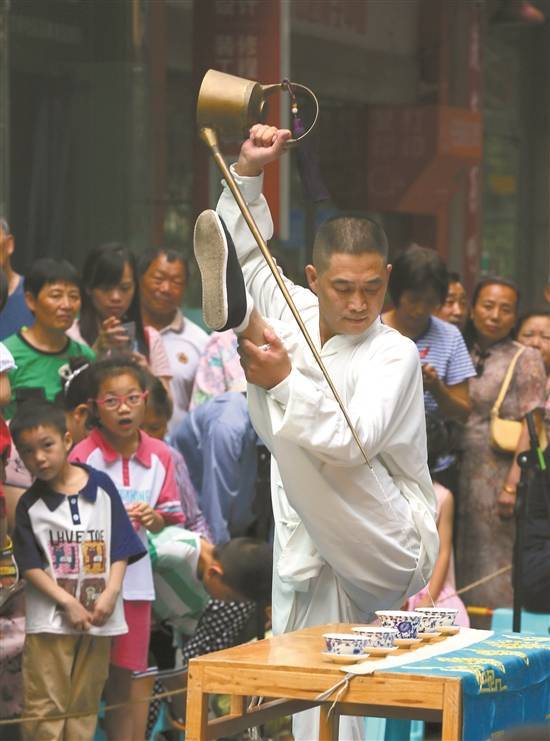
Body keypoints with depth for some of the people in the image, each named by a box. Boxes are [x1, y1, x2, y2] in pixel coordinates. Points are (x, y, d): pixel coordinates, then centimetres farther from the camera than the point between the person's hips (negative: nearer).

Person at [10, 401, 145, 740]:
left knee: (85, 704, 9)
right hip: (49, 619, -1)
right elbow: (30, 566, -4)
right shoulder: (29, 505, 1)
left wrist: (110, 593, -11)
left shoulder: (101, 487, 2)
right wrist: (67, 602, -14)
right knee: (45, 707, -4)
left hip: (98, 617, 1)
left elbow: (121, 548, 2)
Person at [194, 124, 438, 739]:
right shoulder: (298, 313, 5)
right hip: (313, 547, 7)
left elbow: (354, 440, -27)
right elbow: (243, 246, 15)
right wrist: (248, 174, 1)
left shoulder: (394, 354, -13)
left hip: (385, 547, -7)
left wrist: (285, 380, -34)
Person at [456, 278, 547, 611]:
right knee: (462, 563, 6)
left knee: (494, 566, -5)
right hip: (460, 475, 5)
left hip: (499, 472, -5)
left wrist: (512, 485, -15)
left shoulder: (525, 359, -1)